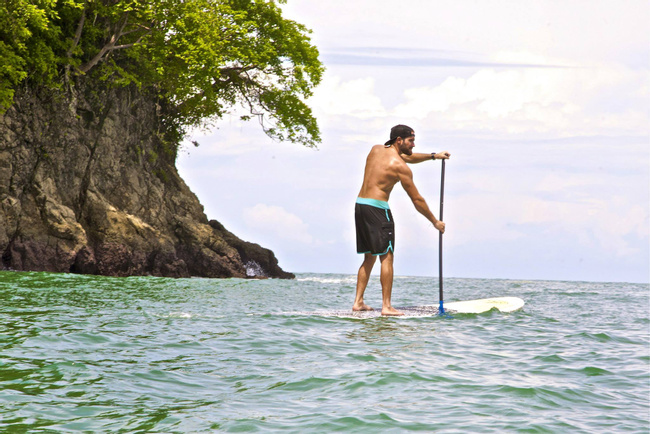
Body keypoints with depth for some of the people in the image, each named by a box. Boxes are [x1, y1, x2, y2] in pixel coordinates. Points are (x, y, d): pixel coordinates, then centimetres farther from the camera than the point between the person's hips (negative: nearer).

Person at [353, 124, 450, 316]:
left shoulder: (376, 149, 15)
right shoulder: (400, 166, -8)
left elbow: (407, 157, 33)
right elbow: (416, 200, -5)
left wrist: (433, 156, 30)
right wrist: (435, 222, 5)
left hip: (360, 205, 8)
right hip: (377, 207, -8)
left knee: (369, 257, 16)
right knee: (386, 257, -6)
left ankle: (358, 301, 13)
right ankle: (386, 306, -11)